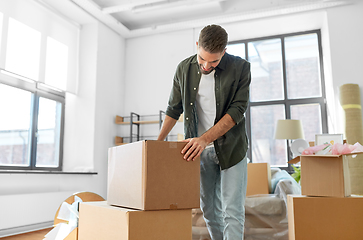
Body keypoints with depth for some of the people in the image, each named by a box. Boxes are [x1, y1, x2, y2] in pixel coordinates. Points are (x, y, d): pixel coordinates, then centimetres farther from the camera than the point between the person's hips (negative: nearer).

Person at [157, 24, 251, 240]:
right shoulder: (184, 69, -1)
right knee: (209, 209, 10)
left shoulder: (240, 68, -11)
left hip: (230, 147, -3)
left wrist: (205, 139, -25)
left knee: (232, 211, -5)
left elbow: (237, 110, -16)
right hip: (199, 150, 3)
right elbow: (174, 109, 7)